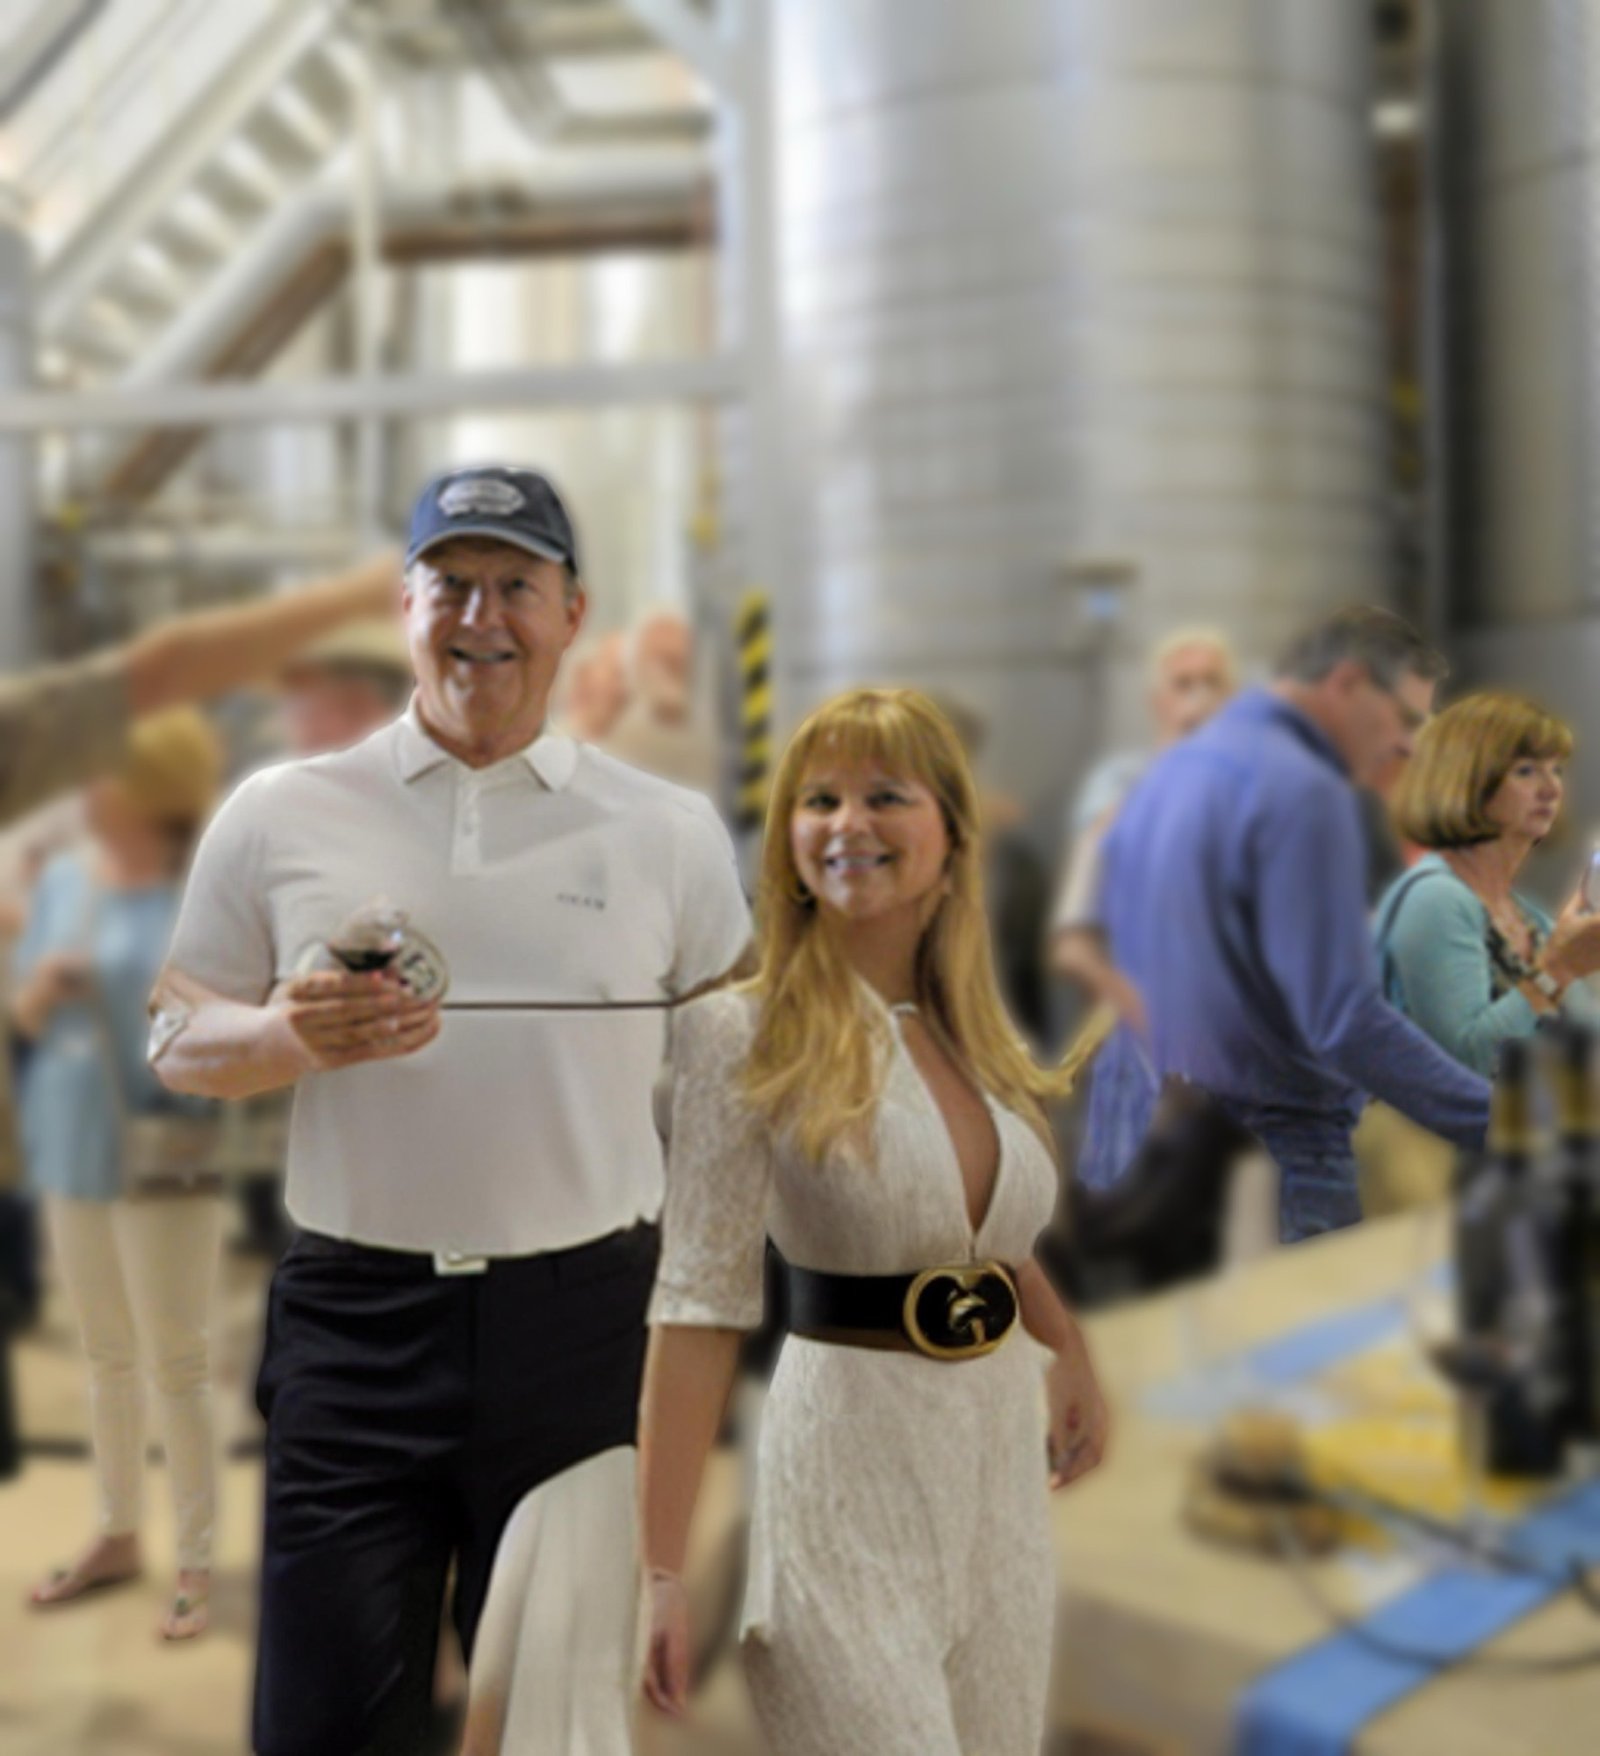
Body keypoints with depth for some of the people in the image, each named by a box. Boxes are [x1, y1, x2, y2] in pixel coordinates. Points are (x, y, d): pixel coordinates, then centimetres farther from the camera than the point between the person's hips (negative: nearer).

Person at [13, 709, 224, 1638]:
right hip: (75, 1146, 6)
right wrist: (42, 987, -9)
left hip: (168, 1153, -6)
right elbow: (25, 1016, 12)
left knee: (177, 1364, 2)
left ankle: (199, 1563, 15)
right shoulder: (64, 878, 7)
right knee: (107, 1353, 18)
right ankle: (118, 1533, 33)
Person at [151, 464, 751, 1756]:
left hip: (588, 1323, 1)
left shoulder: (671, 831, 4)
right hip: (357, 1321, 0)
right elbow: (180, 1043, 8)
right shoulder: (280, 816, 4)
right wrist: (300, 1034, -13)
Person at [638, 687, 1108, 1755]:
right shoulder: (746, 1035, -12)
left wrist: (1075, 1351, 7)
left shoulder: (983, 1034, 5)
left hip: (1006, 1454, 6)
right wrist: (662, 1567, -15)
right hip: (850, 1464, -6)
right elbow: (701, 1305, -13)